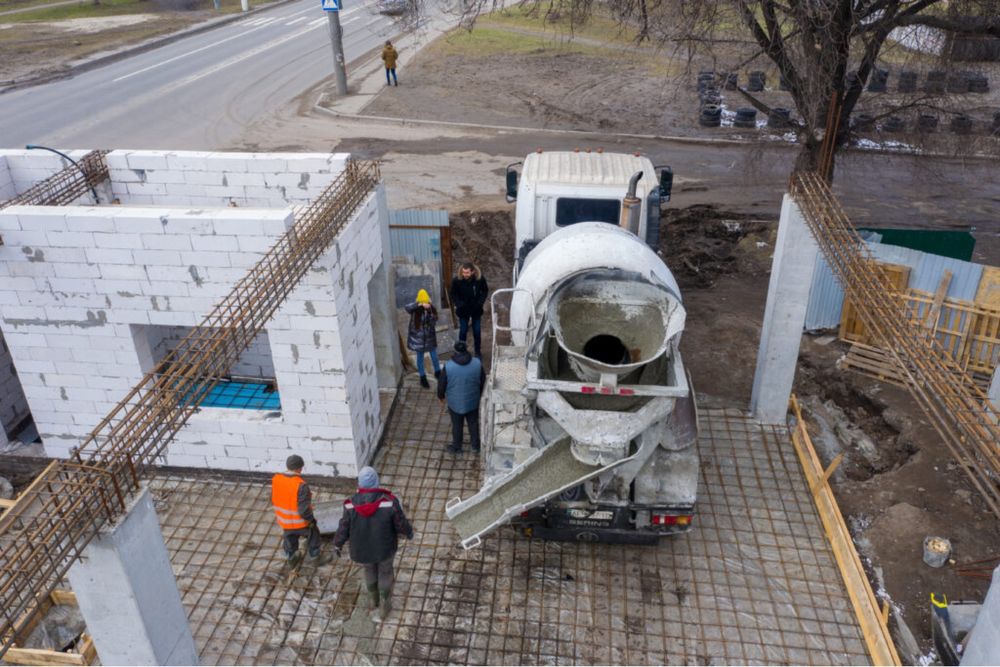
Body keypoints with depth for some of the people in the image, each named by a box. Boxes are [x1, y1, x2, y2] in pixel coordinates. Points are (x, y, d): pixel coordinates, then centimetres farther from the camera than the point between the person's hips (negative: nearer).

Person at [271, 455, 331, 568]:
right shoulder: (301, 485, -32)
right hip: (300, 521, -5)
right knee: (313, 535, 22)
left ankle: (291, 559, 49)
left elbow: (274, 500, 2)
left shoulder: (276, 479, -13)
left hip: (284, 520, 5)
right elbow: (304, 508, -28)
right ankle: (315, 557, 40)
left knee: (290, 539, 28)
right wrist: (311, 519, -9)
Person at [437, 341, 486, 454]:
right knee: (473, 423, 24)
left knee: (457, 425, 21)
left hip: (455, 403, -1)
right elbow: (483, 381, -4)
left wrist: (441, 396, 9)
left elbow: (442, 384, -11)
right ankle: (475, 446, 42)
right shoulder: (477, 364, -19)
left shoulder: (448, 366, -25)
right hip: (472, 401, 2)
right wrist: (479, 394, 15)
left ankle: (456, 447, 41)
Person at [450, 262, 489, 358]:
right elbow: (453, 295, -6)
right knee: (463, 331, 10)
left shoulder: (480, 279, -19)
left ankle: (478, 351, 31)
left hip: (476, 310, 1)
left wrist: (480, 302, -13)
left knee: (477, 331, 13)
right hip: (463, 311, -1)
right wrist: (460, 305, -18)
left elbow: (485, 291, -1)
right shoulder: (456, 280, -22)